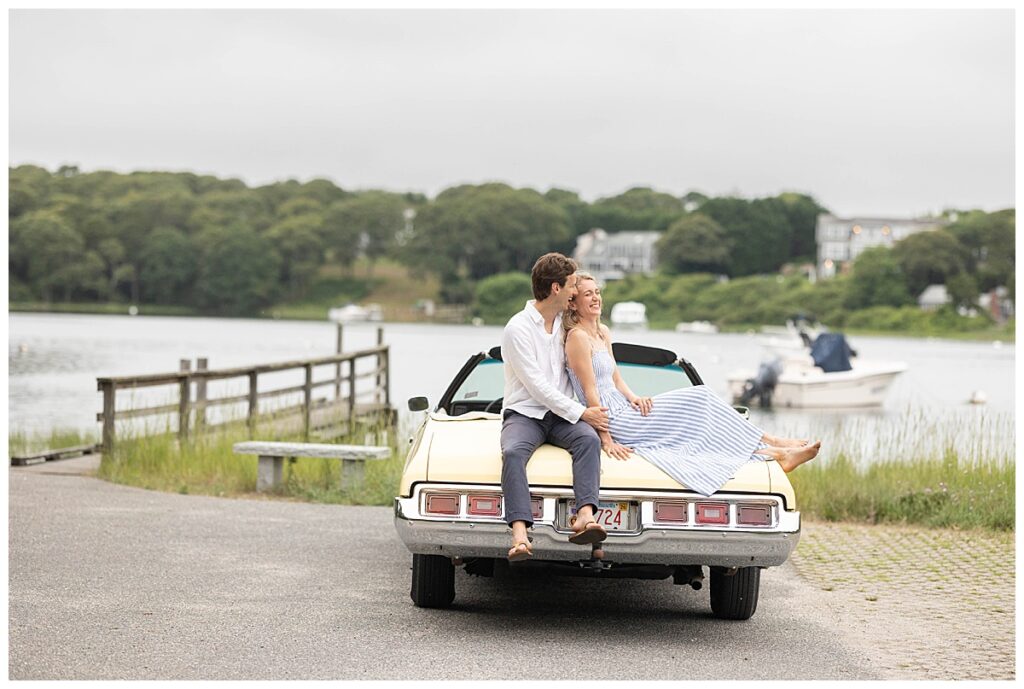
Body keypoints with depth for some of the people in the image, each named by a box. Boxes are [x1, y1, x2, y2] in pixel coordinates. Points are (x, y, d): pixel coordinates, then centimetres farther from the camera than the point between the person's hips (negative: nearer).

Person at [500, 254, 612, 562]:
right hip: (524, 414, -4)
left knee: (589, 438, -30)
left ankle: (585, 515, -49)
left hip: (561, 416, 5)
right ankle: (520, 533, -52)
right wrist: (581, 413, -13)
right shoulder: (518, 329, -8)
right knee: (513, 452, -37)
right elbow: (537, 386, -13)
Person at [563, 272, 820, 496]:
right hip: (614, 421, -9)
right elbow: (589, 392, -17)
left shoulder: (603, 332, 17)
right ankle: (772, 447, -6)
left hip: (622, 411, 9)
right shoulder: (577, 337, -13)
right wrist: (606, 438, -21)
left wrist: (632, 398, -1)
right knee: (698, 402, -11)